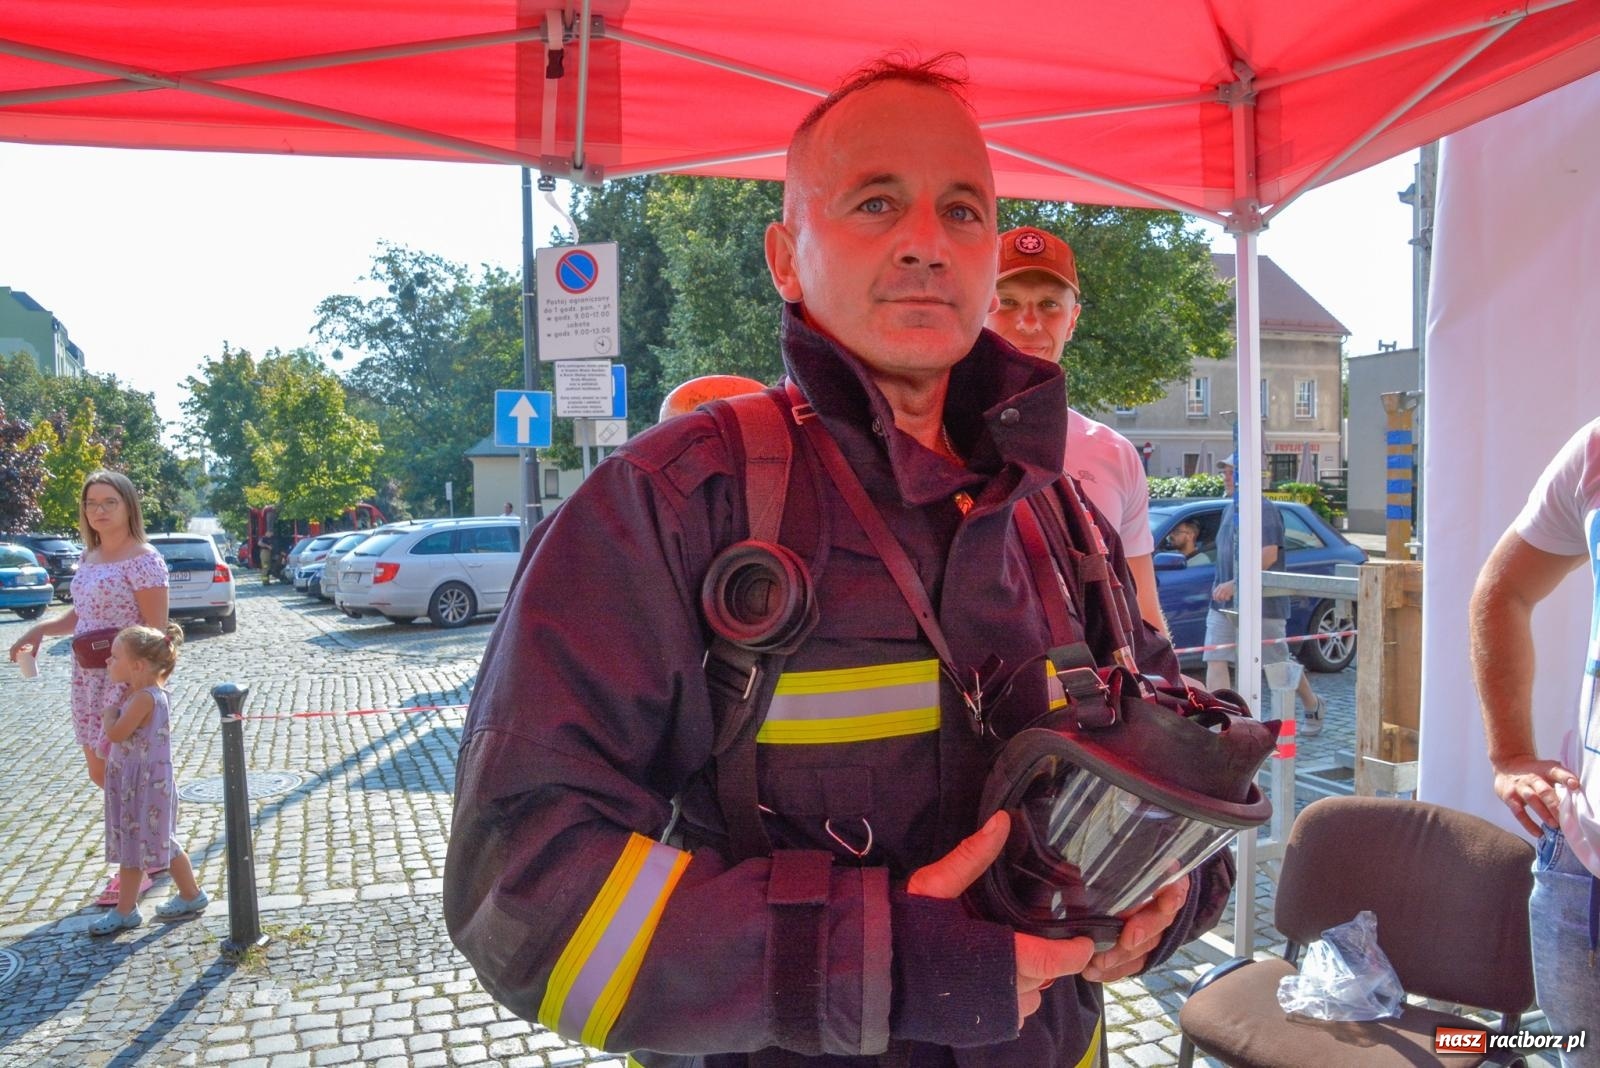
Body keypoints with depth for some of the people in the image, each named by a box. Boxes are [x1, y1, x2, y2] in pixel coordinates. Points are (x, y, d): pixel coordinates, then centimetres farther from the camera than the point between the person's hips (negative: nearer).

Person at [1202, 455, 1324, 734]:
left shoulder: (1264, 509, -12)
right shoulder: (1230, 509, 13)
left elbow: (1269, 555, -22)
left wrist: (1235, 584, -26)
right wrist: (1221, 587, 13)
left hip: (1261, 603, -7)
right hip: (1224, 604, 7)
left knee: (1279, 663, 8)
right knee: (1215, 660, -5)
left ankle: (1313, 705, 34)